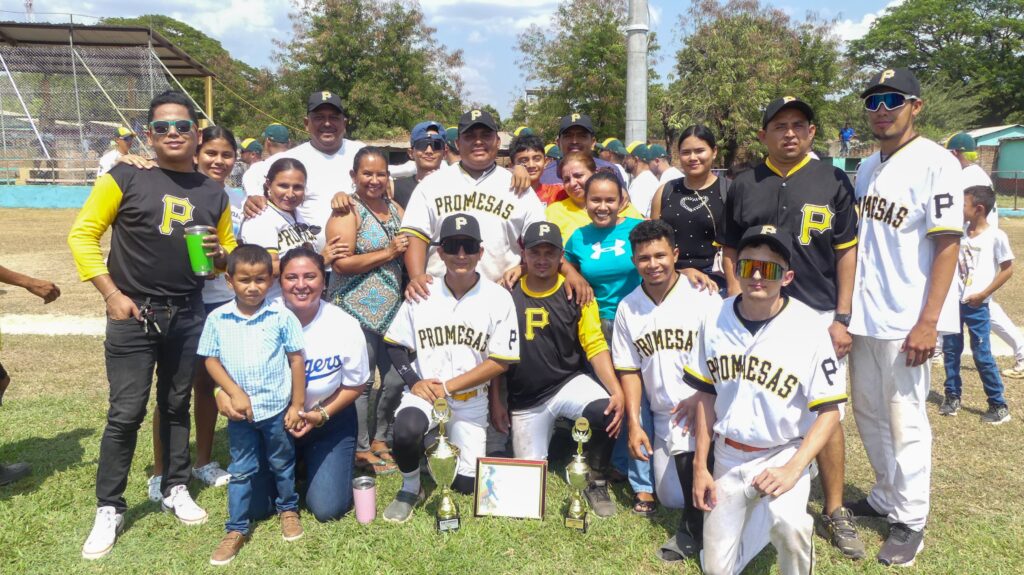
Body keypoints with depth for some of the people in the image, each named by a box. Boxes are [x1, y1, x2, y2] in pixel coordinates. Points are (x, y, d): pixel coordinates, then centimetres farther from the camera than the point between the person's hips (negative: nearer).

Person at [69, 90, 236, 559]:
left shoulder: (215, 194, 7)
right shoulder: (125, 178, -5)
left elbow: (229, 251, 16)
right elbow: (82, 234, -5)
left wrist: (219, 253, -8)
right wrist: (112, 294, -11)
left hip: (188, 315, 4)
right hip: (133, 314, -3)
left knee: (177, 405, 14)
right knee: (126, 413, -2)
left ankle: (175, 489, 30)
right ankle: (109, 509, 13)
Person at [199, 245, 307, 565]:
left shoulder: (281, 316, -11)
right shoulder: (217, 319, -6)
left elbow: (297, 360, -6)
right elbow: (211, 360, -2)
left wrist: (297, 405, -6)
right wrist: (235, 393, -14)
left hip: (277, 409, -1)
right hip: (240, 412, 1)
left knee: (282, 464, 18)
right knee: (240, 471, 13)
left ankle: (288, 509, 40)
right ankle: (236, 529, 25)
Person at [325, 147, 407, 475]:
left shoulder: (396, 209, 13)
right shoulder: (347, 211, -8)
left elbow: (410, 253, 20)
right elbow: (340, 263, -18)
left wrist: (406, 251, -3)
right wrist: (387, 253, -14)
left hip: (391, 310, 7)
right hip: (355, 310, -7)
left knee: (396, 380, 10)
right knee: (362, 382, -1)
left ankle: (378, 438, 29)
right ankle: (361, 449, 16)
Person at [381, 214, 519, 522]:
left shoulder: (498, 298, -10)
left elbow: (500, 362, -10)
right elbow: (395, 345, 5)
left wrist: (448, 387, -15)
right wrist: (414, 381, -13)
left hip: (471, 401, 0)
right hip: (424, 393, 0)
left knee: (467, 482, -1)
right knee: (406, 430, -33)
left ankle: (451, 443, 34)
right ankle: (410, 489, -1)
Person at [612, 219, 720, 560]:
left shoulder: (703, 296, -9)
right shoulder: (627, 308, 3)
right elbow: (629, 371, 6)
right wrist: (634, 424, -1)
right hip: (662, 415, 5)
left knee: (685, 448, -33)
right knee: (671, 498, 8)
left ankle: (694, 529, -8)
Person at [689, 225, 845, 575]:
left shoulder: (808, 328, -16)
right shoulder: (716, 321, -5)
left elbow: (828, 412, -11)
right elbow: (707, 395, 5)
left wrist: (793, 469, -23)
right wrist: (700, 465, 4)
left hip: (783, 452, -3)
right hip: (728, 456, 3)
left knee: (788, 523, -33)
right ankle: (755, 515, 32)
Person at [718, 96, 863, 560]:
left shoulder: (833, 182, 2)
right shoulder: (744, 186, 5)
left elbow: (847, 253, 2)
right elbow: (730, 253, 9)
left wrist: (842, 318, -3)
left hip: (819, 316, -1)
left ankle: (834, 512, 16)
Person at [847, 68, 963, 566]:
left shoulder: (936, 163, -10)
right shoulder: (867, 167, 12)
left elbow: (947, 245, -14)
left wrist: (928, 322, -19)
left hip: (906, 320, -7)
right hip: (864, 316, 8)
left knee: (905, 421, 1)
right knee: (868, 412, 17)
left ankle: (910, 521, 18)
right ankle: (886, 498, 35)